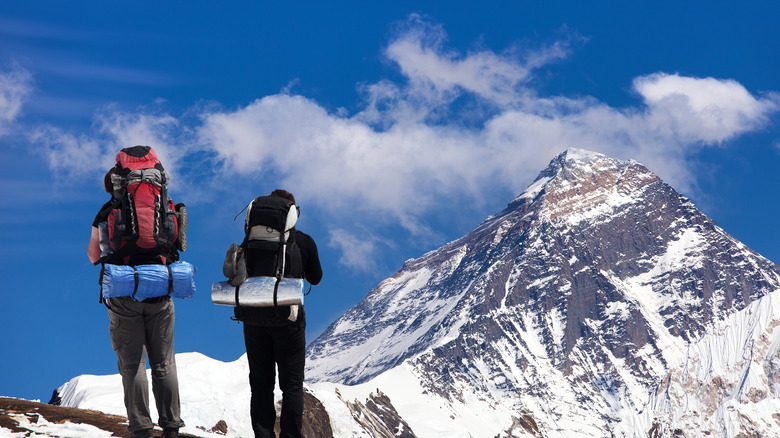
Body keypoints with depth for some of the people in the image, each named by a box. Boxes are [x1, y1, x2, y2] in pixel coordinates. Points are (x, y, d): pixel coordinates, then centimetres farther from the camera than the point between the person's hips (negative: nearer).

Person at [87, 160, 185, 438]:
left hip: (124, 295, -2)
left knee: (132, 365, 1)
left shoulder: (107, 212, 0)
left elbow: (94, 255, 1)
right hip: (159, 293, 2)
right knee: (164, 363, 8)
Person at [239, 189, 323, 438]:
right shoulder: (304, 241, -1)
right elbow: (315, 279, 10)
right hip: (287, 317, -2)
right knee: (292, 384, 4)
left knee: (261, 383, 9)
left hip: (254, 317, 2)